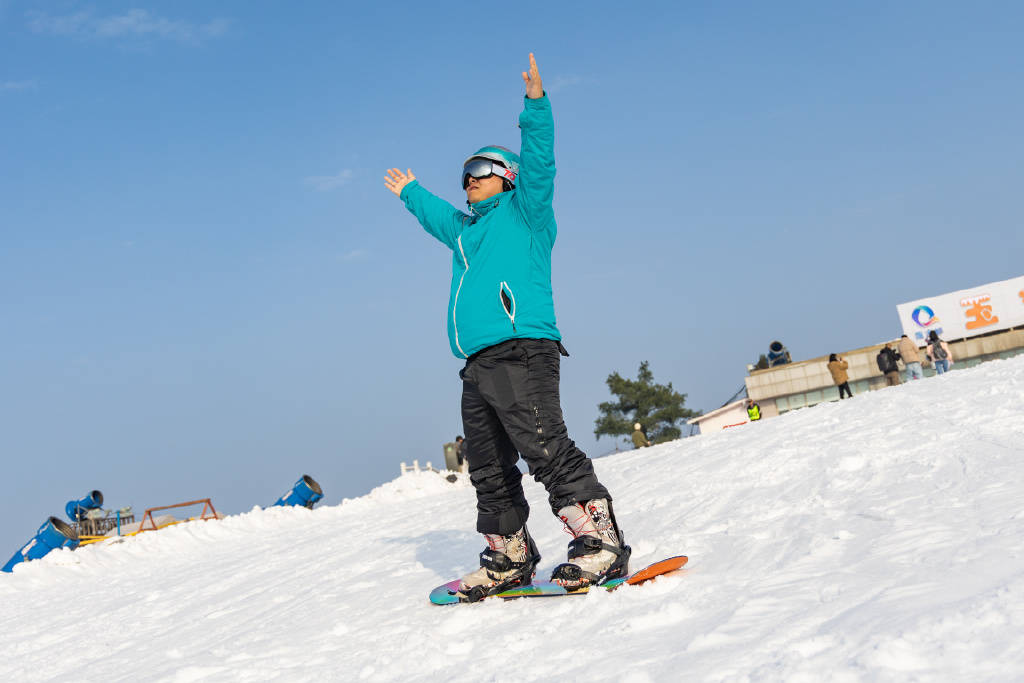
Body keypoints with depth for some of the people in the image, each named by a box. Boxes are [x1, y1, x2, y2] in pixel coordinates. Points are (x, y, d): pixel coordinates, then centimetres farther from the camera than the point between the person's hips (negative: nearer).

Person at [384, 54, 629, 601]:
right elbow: (435, 214, 50)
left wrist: (536, 106, -17)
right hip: (478, 366, 9)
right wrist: (409, 193, 64)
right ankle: (509, 557, 15)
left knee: (545, 447, -19)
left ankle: (600, 541, -18)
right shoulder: (464, 228, 29)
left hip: (521, 353, -9)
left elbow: (537, 162, -7)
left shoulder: (523, 212, 8)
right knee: (488, 468, 8)